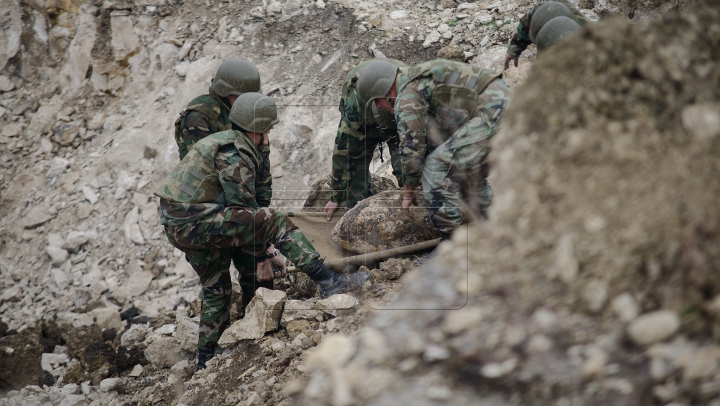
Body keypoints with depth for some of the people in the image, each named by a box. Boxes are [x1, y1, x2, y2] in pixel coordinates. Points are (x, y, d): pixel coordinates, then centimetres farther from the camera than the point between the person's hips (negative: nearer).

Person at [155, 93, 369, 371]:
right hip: (194, 222, -11)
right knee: (275, 222, -16)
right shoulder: (235, 153, -12)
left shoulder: (222, 142, 22)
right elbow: (242, 207, -13)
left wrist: (261, 255, 23)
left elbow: (239, 210, 24)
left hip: (177, 227, 11)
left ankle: (206, 360, 31)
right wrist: (263, 256, -5)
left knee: (216, 289, 23)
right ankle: (327, 282, -23)